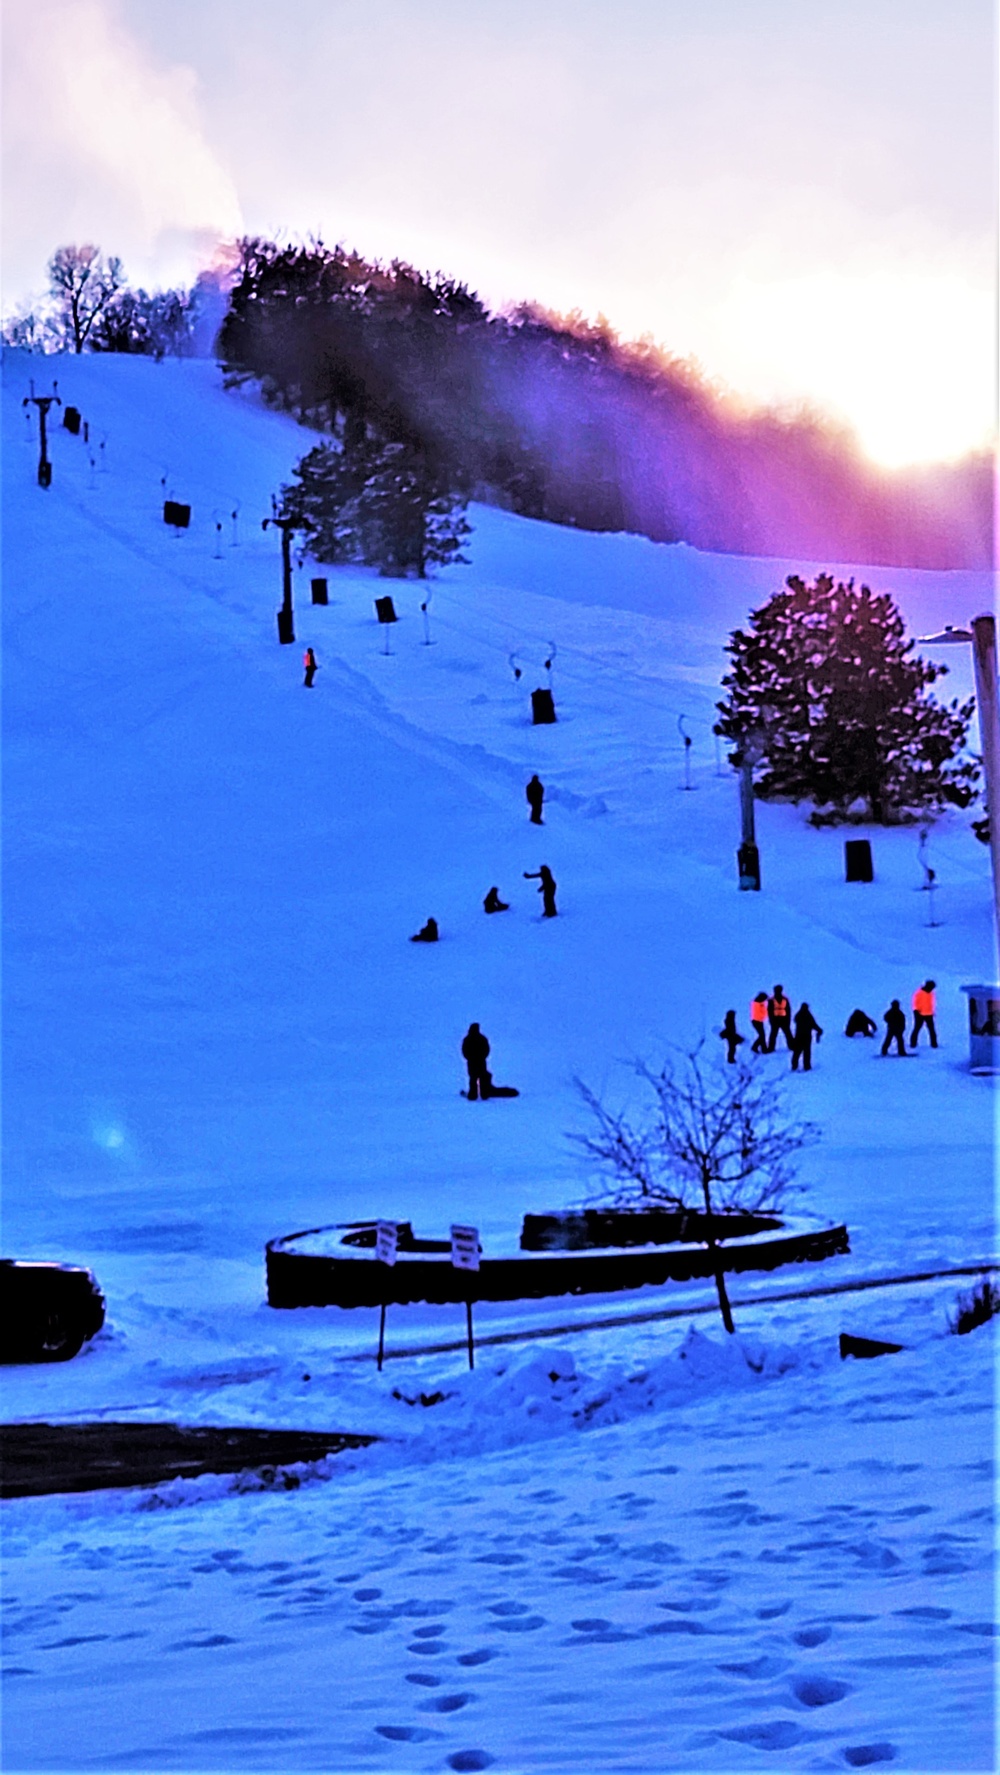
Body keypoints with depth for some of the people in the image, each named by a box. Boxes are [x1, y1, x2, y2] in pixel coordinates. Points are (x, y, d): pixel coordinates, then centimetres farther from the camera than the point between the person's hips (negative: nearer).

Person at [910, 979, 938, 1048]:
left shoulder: (931, 993, 7)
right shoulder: (919, 992, -12)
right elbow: (915, 1002, -9)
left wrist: (932, 1011, 17)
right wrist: (916, 1010, -15)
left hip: (929, 1014, 5)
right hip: (920, 1014, -5)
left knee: (932, 1029, 2)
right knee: (917, 1028, 0)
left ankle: (934, 1043, 9)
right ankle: (913, 1043, 8)